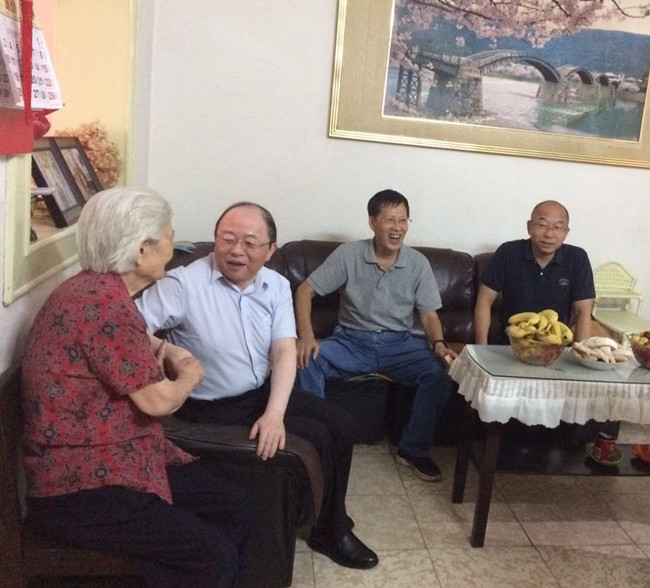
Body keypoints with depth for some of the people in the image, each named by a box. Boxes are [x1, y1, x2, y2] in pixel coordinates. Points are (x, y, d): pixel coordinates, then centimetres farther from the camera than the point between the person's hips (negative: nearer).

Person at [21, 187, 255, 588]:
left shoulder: (102, 291, 9)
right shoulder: (102, 301, -22)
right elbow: (158, 400, -20)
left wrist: (167, 351, 10)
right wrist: (191, 374, 1)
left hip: (120, 461, 10)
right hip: (78, 489, -10)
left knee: (237, 509, 6)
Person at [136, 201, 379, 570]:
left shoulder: (277, 286, -2)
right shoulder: (184, 283, -18)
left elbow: (285, 352, -10)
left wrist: (274, 413, -24)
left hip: (264, 392, 7)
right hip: (213, 407, -6)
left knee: (341, 424, -1)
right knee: (316, 438, -14)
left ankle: (334, 524, 21)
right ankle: (327, 531, 14)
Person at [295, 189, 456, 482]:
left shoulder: (418, 263, 0)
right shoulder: (348, 254, -6)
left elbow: (429, 314, 3)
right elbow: (304, 291, -6)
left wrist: (438, 343, -20)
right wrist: (306, 336, -22)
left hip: (399, 344, 2)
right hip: (352, 341, -1)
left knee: (440, 372, -25)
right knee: (306, 360, -30)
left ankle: (413, 449, -5)